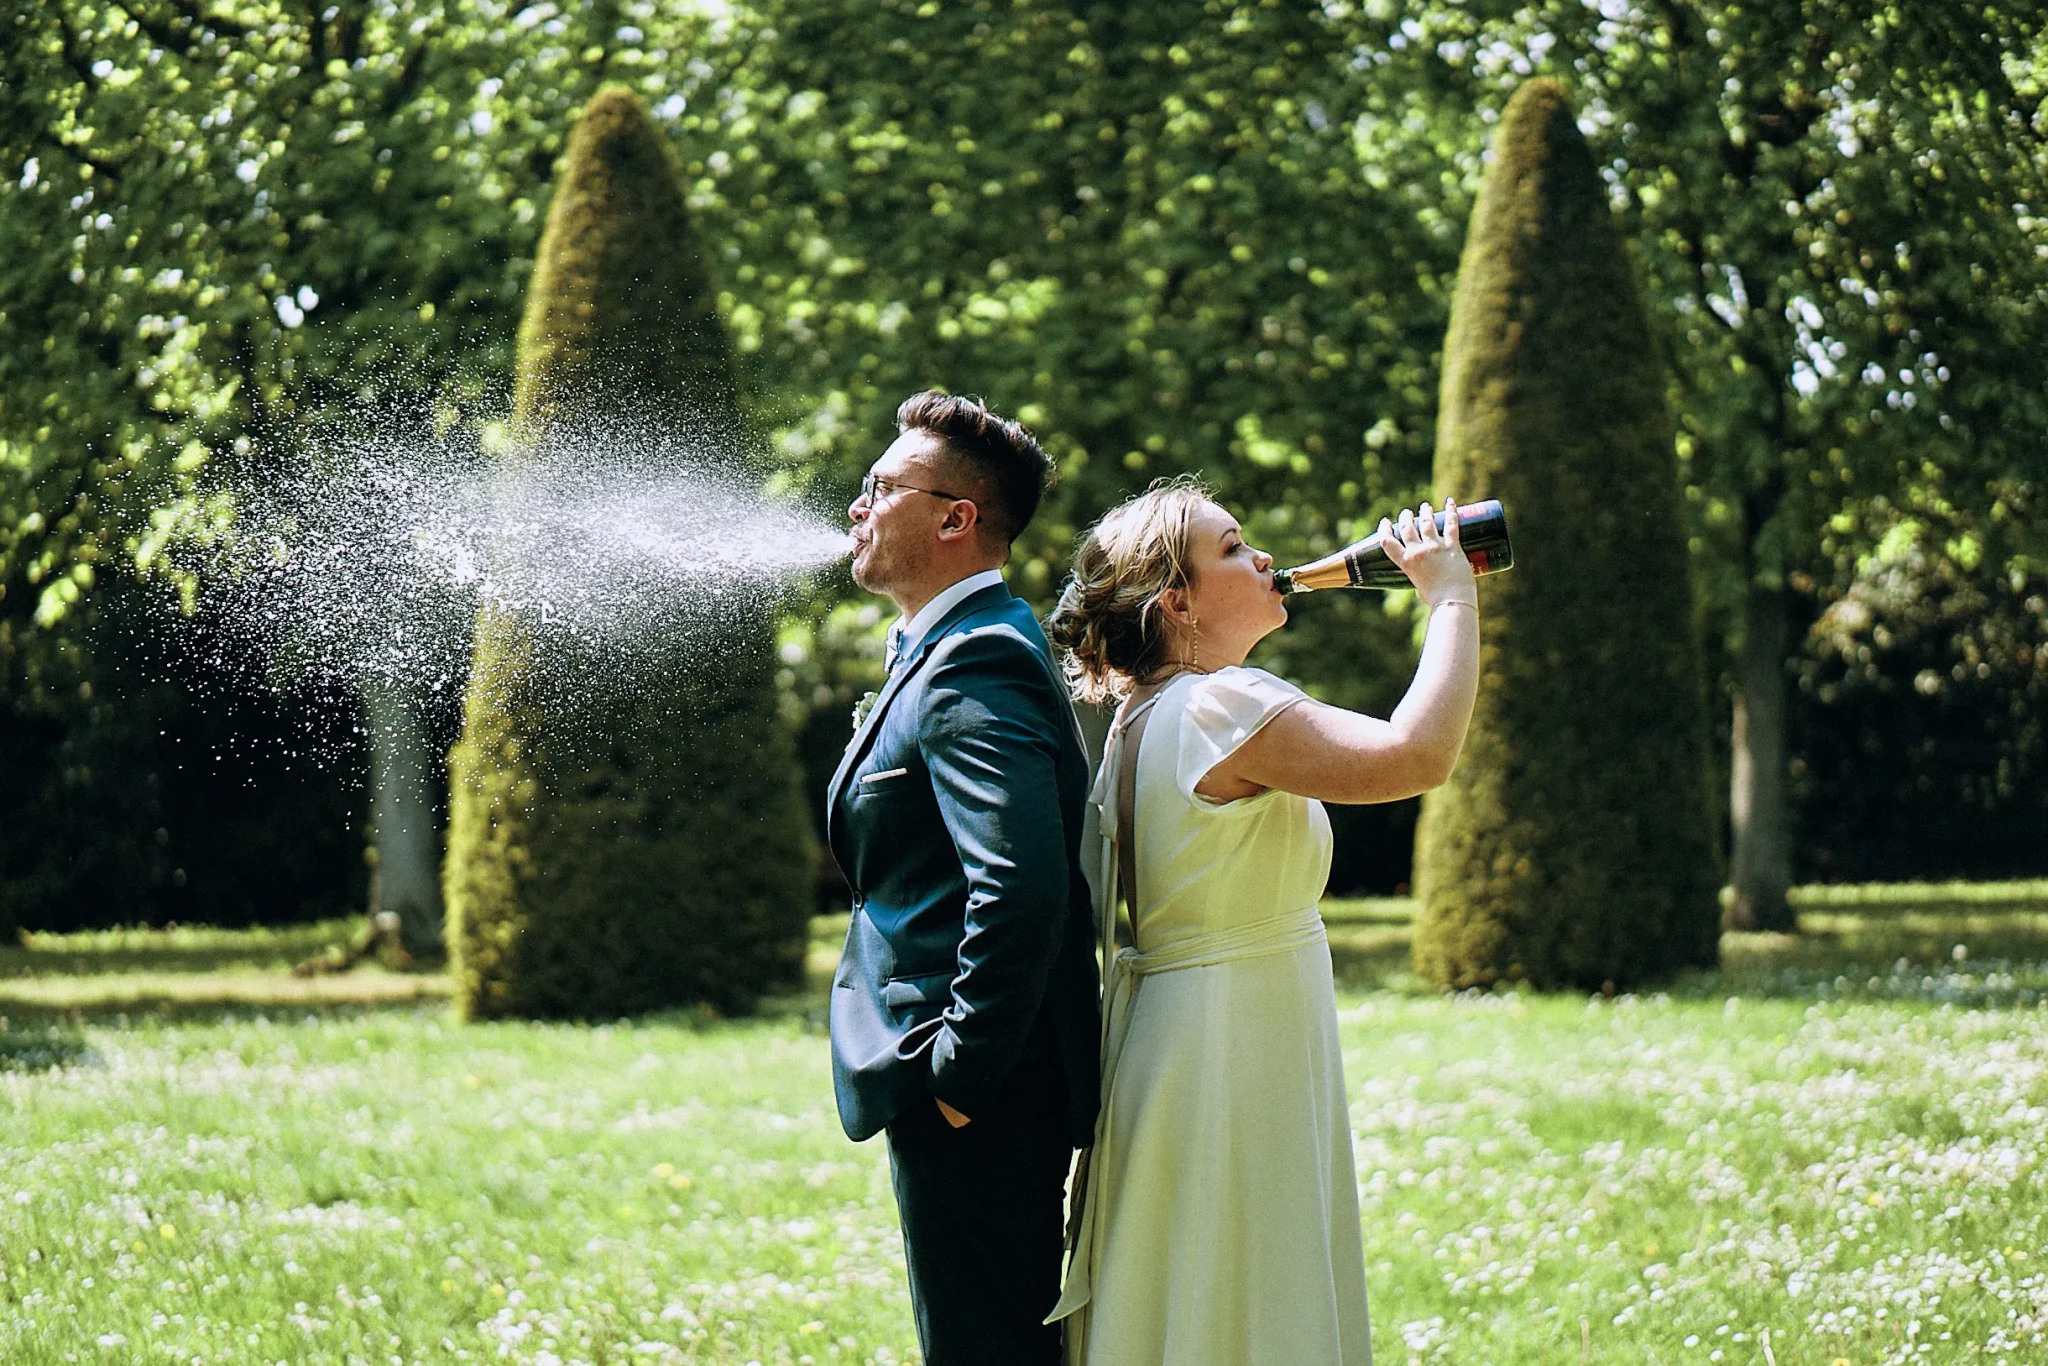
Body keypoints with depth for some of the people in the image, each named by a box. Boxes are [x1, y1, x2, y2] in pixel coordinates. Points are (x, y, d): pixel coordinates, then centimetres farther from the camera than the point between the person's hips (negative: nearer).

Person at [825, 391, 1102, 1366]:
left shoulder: (972, 670, -18)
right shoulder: (960, 648, 16)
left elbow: (1022, 890, -29)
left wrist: (958, 1074, -22)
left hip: (974, 1107, -11)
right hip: (980, 1089, 11)